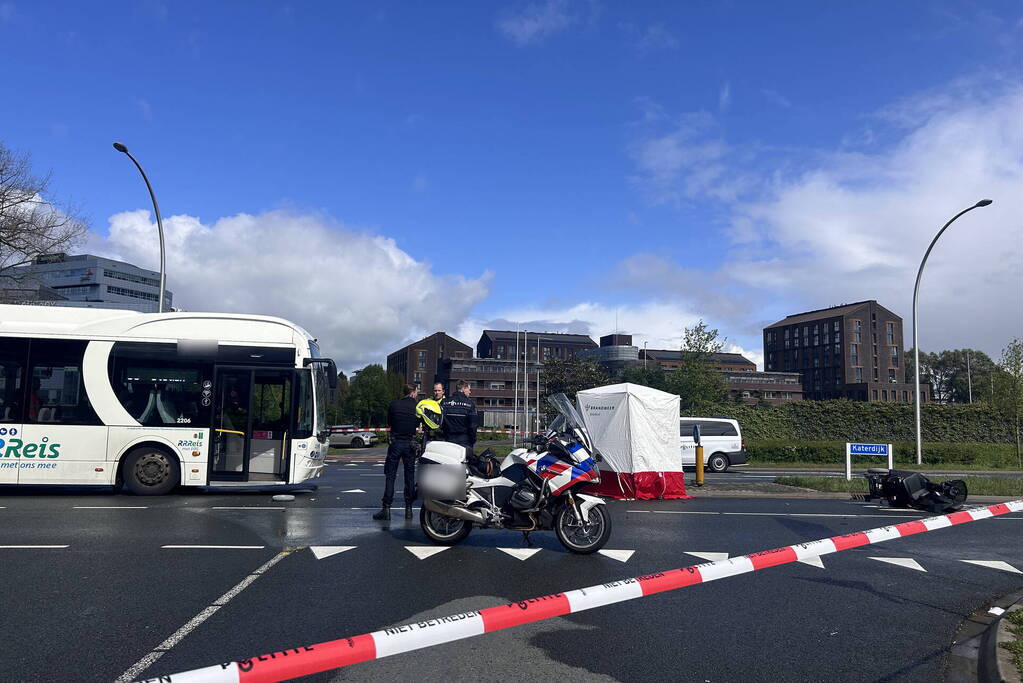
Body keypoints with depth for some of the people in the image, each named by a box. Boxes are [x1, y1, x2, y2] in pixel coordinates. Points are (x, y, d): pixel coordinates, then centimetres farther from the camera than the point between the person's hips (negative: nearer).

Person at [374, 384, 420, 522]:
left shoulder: (394, 404, -2)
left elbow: (389, 423, 10)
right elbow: (418, 424, 7)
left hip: (395, 442, -1)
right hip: (410, 443, 1)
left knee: (390, 476, 2)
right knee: (410, 476, 9)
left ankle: (386, 509, -3)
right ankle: (409, 508, 11)